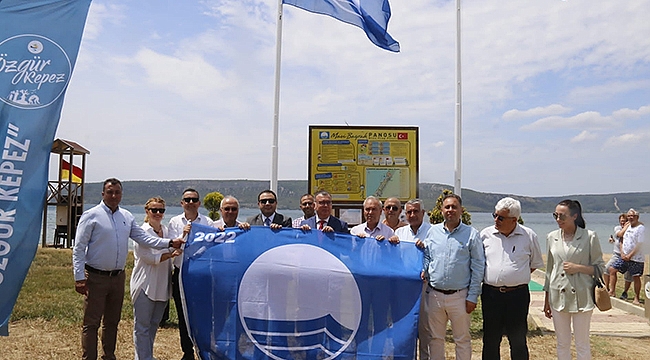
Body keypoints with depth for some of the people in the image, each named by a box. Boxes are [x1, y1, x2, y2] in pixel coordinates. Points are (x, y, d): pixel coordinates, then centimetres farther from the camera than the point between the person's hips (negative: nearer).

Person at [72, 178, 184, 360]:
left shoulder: (127, 217, 9)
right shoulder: (91, 215, -7)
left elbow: (143, 237, 4)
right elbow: (79, 248, -8)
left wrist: (169, 243, -8)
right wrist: (79, 277, -14)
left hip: (118, 276, 5)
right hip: (96, 277, -5)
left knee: (112, 321, 16)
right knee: (91, 323, 0)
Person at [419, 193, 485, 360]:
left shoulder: (471, 234, -2)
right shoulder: (433, 231, 6)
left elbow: (478, 267, -2)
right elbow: (426, 256, 19)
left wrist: (472, 297, -6)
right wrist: (423, 270, -2)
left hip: (459, 296, -3)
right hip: (434, 294, 3)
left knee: (462, 339, 10)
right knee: (434, 338, 14)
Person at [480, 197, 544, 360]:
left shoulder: (529, 236, 0)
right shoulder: (486, 234, 3)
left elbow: (536, 264, 12)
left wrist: (518, 276, 4)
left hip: (518, 295, -1)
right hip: (490, 294, 1)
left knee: (518, 340, 8)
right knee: (490, 340, 10)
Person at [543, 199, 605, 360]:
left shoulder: (590, 237, -6)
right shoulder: (552, 237, 5)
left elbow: (600, 268, 0)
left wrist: (578, 267, -17)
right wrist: (546, 300, 13)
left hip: (581, 297, -3)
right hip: (558, 297, 3)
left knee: (582, 345, 7)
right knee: (562, 344, 12)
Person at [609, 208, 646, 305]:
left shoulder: (641, 228, -10)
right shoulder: (627, 226, 10)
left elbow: (639, 244, -15)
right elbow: (622, 239, 12)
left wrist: (630, 255, -15)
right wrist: (622, 253, -1)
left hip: (636, 258, -7)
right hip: (624, 256, 7)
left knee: (636, 277, 0)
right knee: (612, 269, 4)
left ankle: (636, 298, 11)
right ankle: (612, 291, 10)